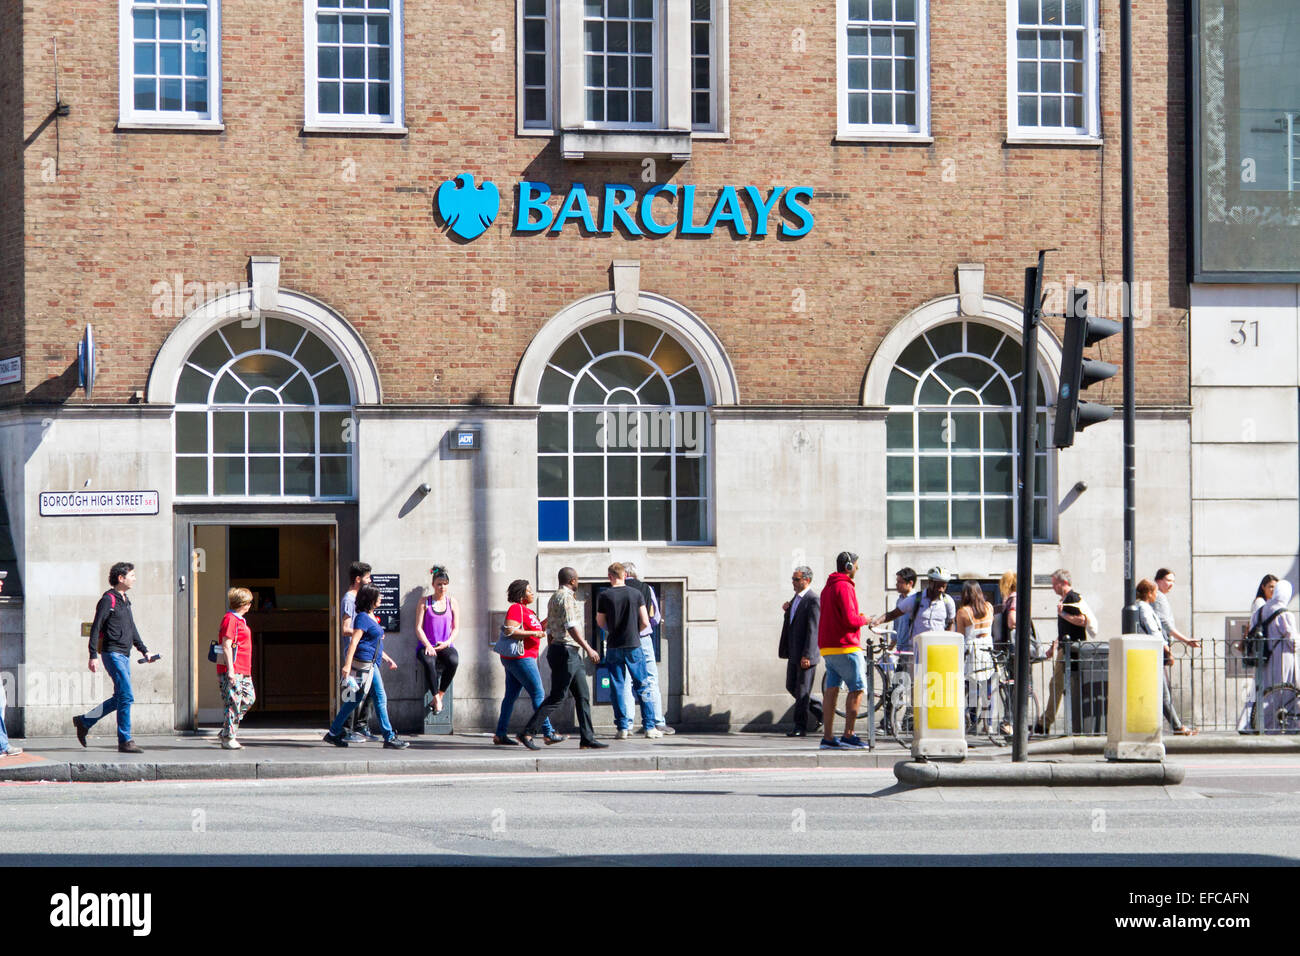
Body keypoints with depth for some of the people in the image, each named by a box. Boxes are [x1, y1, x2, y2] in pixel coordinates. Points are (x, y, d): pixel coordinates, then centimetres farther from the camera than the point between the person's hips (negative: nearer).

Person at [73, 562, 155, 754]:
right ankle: (125, 741, -8)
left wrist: (143, 650, 24)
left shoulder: (125, 600, 18)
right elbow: (96, 628, -13)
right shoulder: (108, 599, -10)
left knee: (120, 698, 11)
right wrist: (93, 656, -18)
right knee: (127, 696, -12)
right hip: (113, 653, -9)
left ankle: (84, 721, 22)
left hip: (124, 655, 9)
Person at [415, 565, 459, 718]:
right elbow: (418, 627, 1)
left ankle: (440, 696, -20)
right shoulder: (425, 602, 5)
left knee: (453, 661, -34)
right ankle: (437, 699, -28)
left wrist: (448, 642, -10)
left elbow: (456, 628, 10)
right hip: (427, 645, -2)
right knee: (429, 662, -37)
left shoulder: (452, 602, 10)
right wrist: (427, 645, -15)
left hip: (446, 646, 2)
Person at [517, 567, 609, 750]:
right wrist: (588, 648, -20)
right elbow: (571, 627, -21)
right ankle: (528, 733, -9)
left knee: (583, 695, 8)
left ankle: (587, 738, 7)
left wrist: (552, 654, 23)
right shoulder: (566, 597, -12)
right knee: (557, 697, -9)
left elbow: (550, 631, 21)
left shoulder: (554, 598, 19)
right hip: (567, 651, -10)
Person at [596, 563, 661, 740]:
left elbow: (600, 623, 5)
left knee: (617, 689, 6)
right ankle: (650, 727, 5)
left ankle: (623, 728, 2)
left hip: (613, 647, 0)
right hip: (634, 645, 0)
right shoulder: (636, 593, -2)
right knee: (643, 687, 7)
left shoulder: (604, 596, -4)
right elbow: (645, 622, -1)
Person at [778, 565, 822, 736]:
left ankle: (800, 727, 3)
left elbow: (813, 630, -19)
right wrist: (787, 610, 4)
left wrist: (807, 656, -23)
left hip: (806, 653, -9)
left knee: (802, 690, -4)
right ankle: (820, 711, 26)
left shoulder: (813, 600, -14)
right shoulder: (796, 597, 14)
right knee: (792, 687, 13)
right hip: (794, 652, 9)